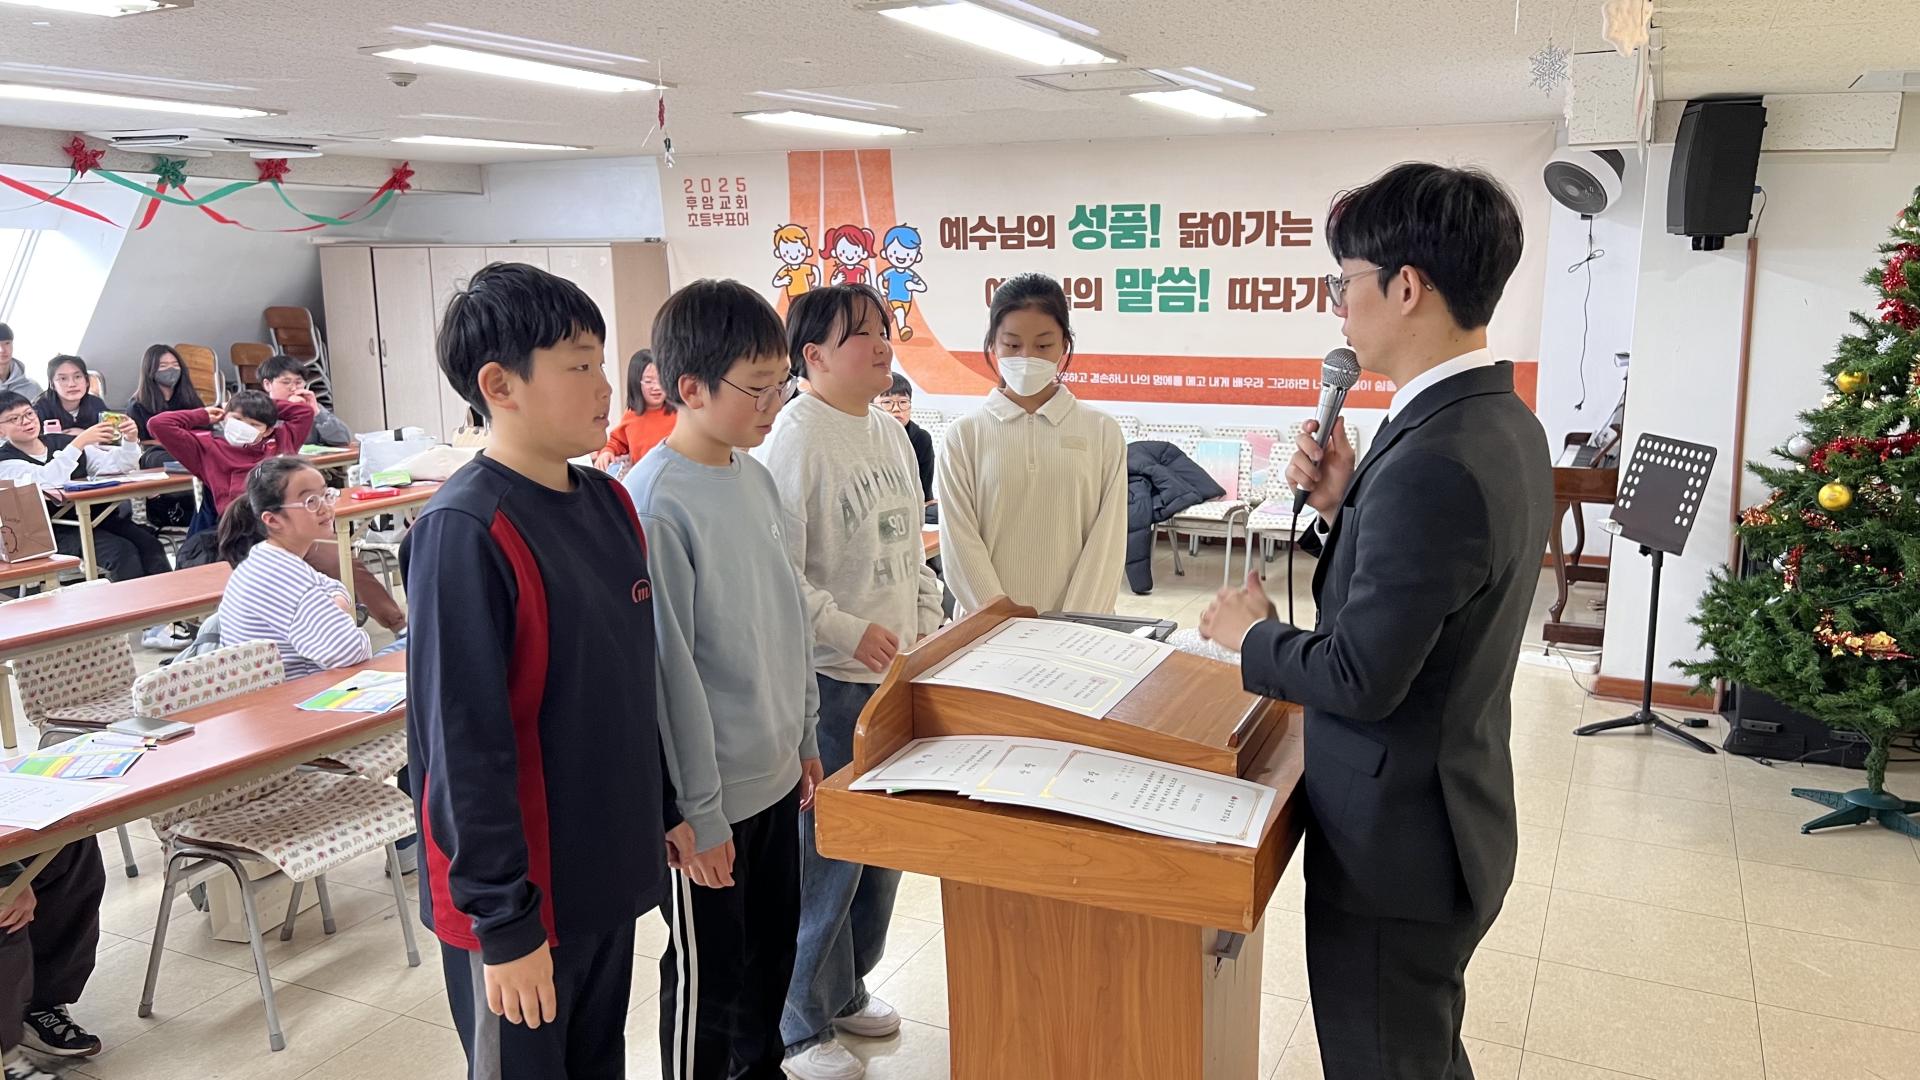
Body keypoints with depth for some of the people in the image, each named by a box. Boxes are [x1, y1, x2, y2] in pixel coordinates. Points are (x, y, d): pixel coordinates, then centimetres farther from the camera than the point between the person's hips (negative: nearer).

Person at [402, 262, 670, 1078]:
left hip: (608, 873, 7)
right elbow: (465, 744, -21)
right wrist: (505, 920, -18)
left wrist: (665, 811, 15)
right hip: (515, 898, -7)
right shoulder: (463, 533, -21)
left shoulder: (608, 504, 2)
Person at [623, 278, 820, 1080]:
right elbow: (670, 667, -20)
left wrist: (805, 737, 15)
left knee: (772, 949, 23)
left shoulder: (756, 477, 3)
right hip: (711, 794, -8)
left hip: (776, 771, 8)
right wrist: (697, 812, -16)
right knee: (708, 974, 11)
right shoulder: (657, 503, -22)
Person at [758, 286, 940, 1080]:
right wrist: (851, 632, -21)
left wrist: (928, 629, 10)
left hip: (894, 670, 8)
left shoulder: (891, 434, 11)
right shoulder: (796, 438, -15)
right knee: (825, 855, 0)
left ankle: (846, 988, 36)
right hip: (827, 679, -8)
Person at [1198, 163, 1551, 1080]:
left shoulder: (1436, 460, -29)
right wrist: (1344, 505, -4)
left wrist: (1252, 634, -8)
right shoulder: (1501, 421, 3)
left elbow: (1360, 678, -25)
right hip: (1447, 812, 9)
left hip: (1397, 843, -9)